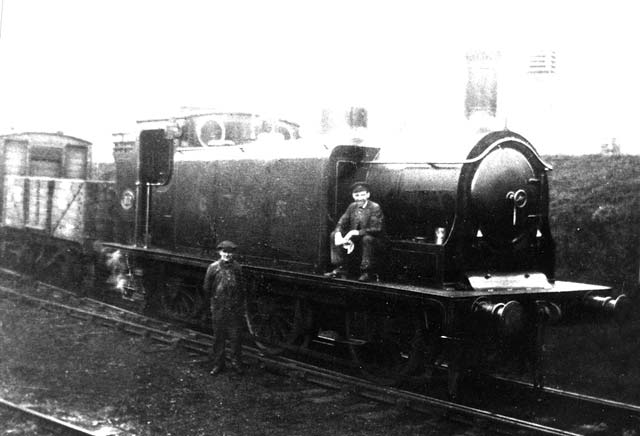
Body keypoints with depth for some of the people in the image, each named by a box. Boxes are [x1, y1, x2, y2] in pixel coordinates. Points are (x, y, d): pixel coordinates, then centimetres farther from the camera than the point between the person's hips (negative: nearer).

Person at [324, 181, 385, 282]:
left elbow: (376, 229, -25)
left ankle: (367, 272, -23)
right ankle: (340, 269, -7)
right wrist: (338, 234, -21)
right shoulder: (352, 207, 5)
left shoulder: (375, 208, -14)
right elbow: (341, 223, 3)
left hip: (374, 241, -6)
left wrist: (356, 233, -32)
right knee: (334, 234, -5)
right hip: (354, 241, 6)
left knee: (367, 239, -38)